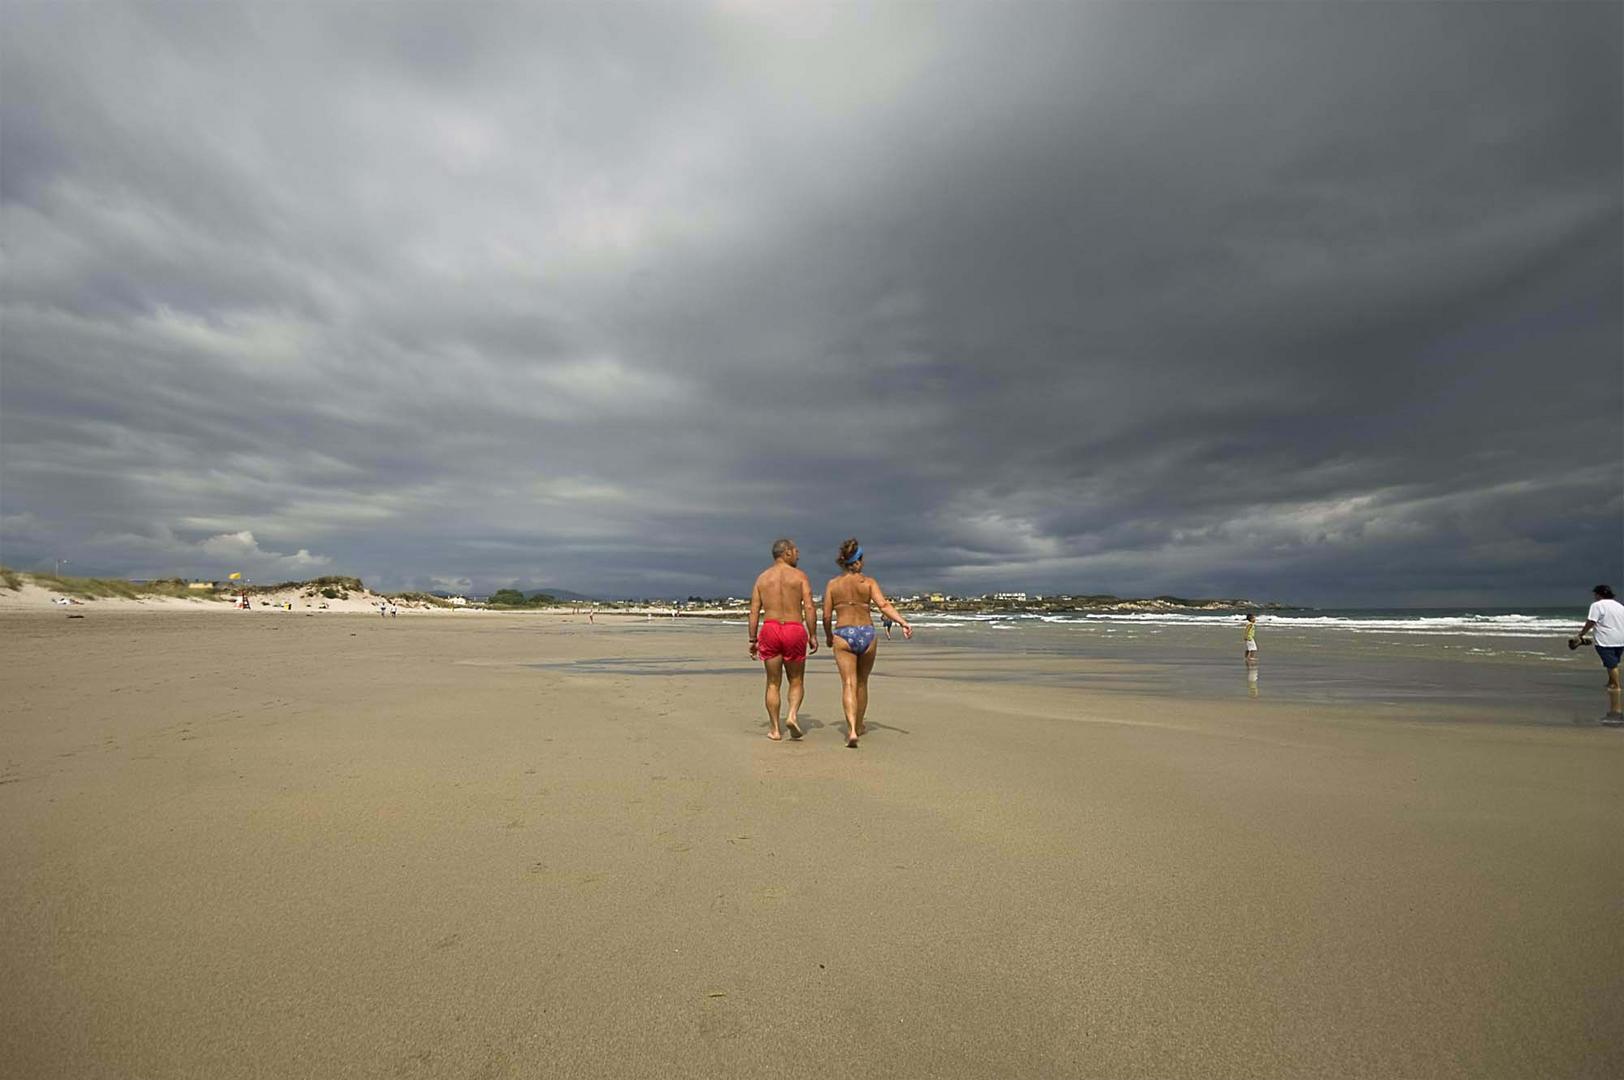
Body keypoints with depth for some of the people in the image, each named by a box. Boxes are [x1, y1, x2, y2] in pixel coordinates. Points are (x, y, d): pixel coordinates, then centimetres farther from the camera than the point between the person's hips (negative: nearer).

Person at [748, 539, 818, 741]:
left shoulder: (762, 577, 10)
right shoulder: (799, 575, 1)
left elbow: (754, 611, 6)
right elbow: (809, 607, -8)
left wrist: (753, 640, 10)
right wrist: (812, 635, -2)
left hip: (770, 629, 2)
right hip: (794, 630, -2)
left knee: (773, 683, 11)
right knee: (796, 681, 14)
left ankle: (775, 730, 12)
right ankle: (792, 715, -8)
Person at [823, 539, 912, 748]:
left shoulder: (832, 584, 4)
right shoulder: (869, 582, 2)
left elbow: (826, 616, 3)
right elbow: (884, 605, -14)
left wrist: (829, 637, 19)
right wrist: (903, 623, -19)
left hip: (843, 635, -1)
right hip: (867, 634, 1)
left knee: (849, 684, -3)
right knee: (862, 682, 19)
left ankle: (852, 730, -21)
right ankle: (858, 725, 34)